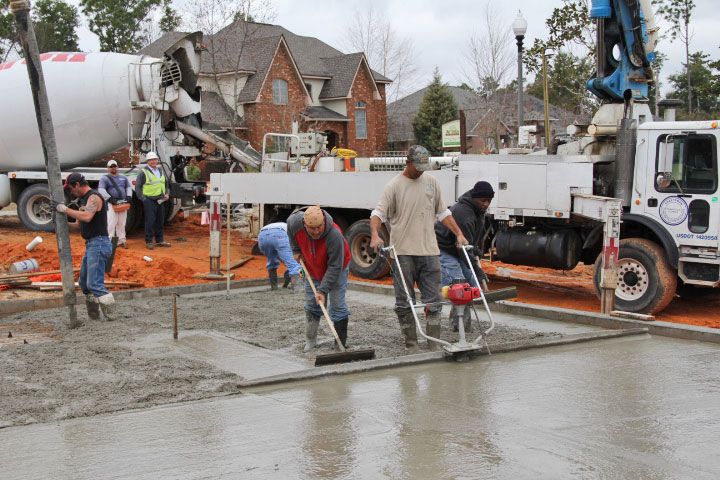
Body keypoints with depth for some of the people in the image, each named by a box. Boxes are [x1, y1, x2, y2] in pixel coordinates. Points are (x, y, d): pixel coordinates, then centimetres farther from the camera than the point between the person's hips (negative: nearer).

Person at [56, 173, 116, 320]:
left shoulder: (94, 197, -14)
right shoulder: (85, 198, 18)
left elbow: (86, 217, -30)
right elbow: (81, 218, 20)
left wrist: (66, 210, -22)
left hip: (98, 244, -11)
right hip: (91, 245, 11)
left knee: (95, 284, -15)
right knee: (84, 282, 16)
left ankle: (111, 315, -13)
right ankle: (94, 316, 22)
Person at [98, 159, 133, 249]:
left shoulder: (123, 178, 20)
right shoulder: (105, 178, 3)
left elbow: (129, 187, 21)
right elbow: (101, 190, -8)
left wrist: (129, 196, 2)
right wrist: (109, 198, -19)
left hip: (123, 203, 5)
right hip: (111, 204, -5)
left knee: (121, 223, 8)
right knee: (111, 223, -11)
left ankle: (121, 240, 14)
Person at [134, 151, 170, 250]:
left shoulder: (160, 170, 13)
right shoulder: (143, 172, -7)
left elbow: (166, 182, 25)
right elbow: (137, 187, -7)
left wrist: (166, 193, 11)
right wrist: (142, 198, -13)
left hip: (160, 200, 6)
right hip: (149, 200, -6)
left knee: (160, 221, 12)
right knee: (150, 221, -6)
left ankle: (159, 240, 22)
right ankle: (148, 242, 2)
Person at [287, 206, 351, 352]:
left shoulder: (335, 235, -41)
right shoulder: (295, 222, -28)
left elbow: (335, 267, -33)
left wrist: (323, 290, -34)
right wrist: (296, 250, 2)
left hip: (336, 269, -4)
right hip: (313, 268, 4)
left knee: (338, 306, -7)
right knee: (311, 305, 8)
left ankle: (341, 344, -1)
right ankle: (310, 341, 20)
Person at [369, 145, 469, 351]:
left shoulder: (432, 182, 12)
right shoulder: (394, 186, -1)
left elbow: (442, 212, 20)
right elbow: (378, 213, -9)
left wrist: (459, 234, 14)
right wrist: (375, 235, -26)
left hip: (429, 251, 4)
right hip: (403, 252, -3)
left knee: (433, 302, 3)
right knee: (404, 303, 2)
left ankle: (434, 346, 9)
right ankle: (411, 346, 11)